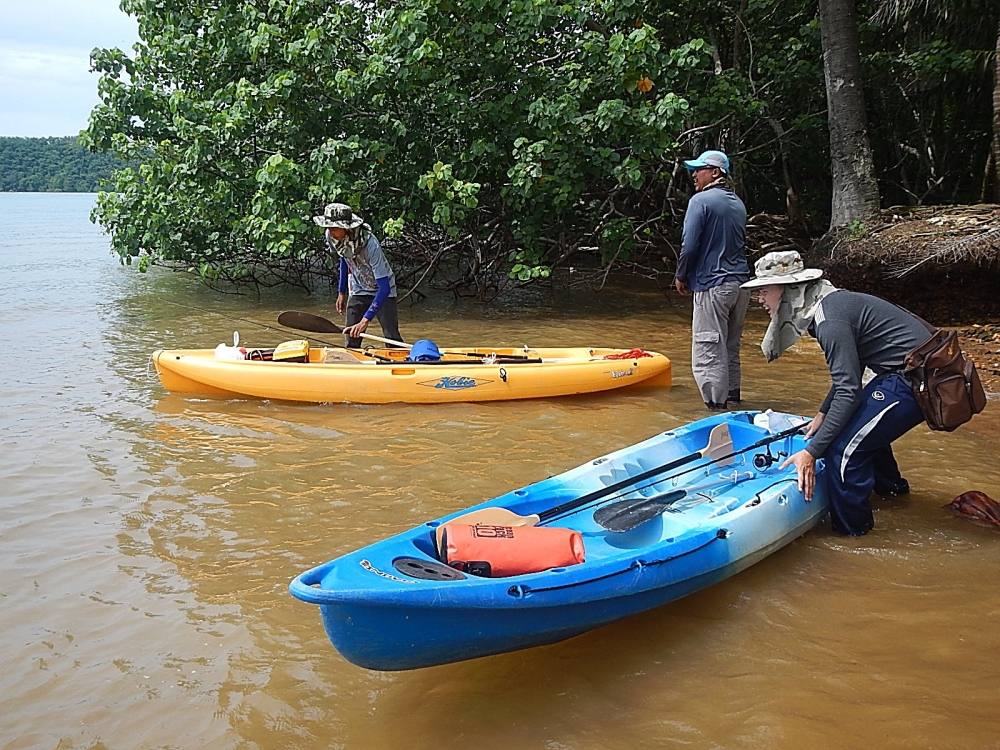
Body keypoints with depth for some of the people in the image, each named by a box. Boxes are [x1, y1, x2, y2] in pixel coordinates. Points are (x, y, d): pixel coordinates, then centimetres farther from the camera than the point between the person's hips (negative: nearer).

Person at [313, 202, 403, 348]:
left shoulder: (370, 245, -35)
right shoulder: (331, 237, -16)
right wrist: (341, 292, 10)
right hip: (358, 290, 5)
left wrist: (366, 320, -41)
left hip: (382, 290, -5)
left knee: (392, 340, -12)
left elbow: (384, 288, -36)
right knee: (352, 340, 0)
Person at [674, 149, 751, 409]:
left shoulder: (701, 200, -10)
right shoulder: (738, 204, 15)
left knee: (709, 350, -4)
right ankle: (732, 397, 26)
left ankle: (717, 406, -4)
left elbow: (689, 245, -15)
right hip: (740, 283, 8)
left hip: (712, 284, -8)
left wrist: (681, 276, -1)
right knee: (731, 348, 17)